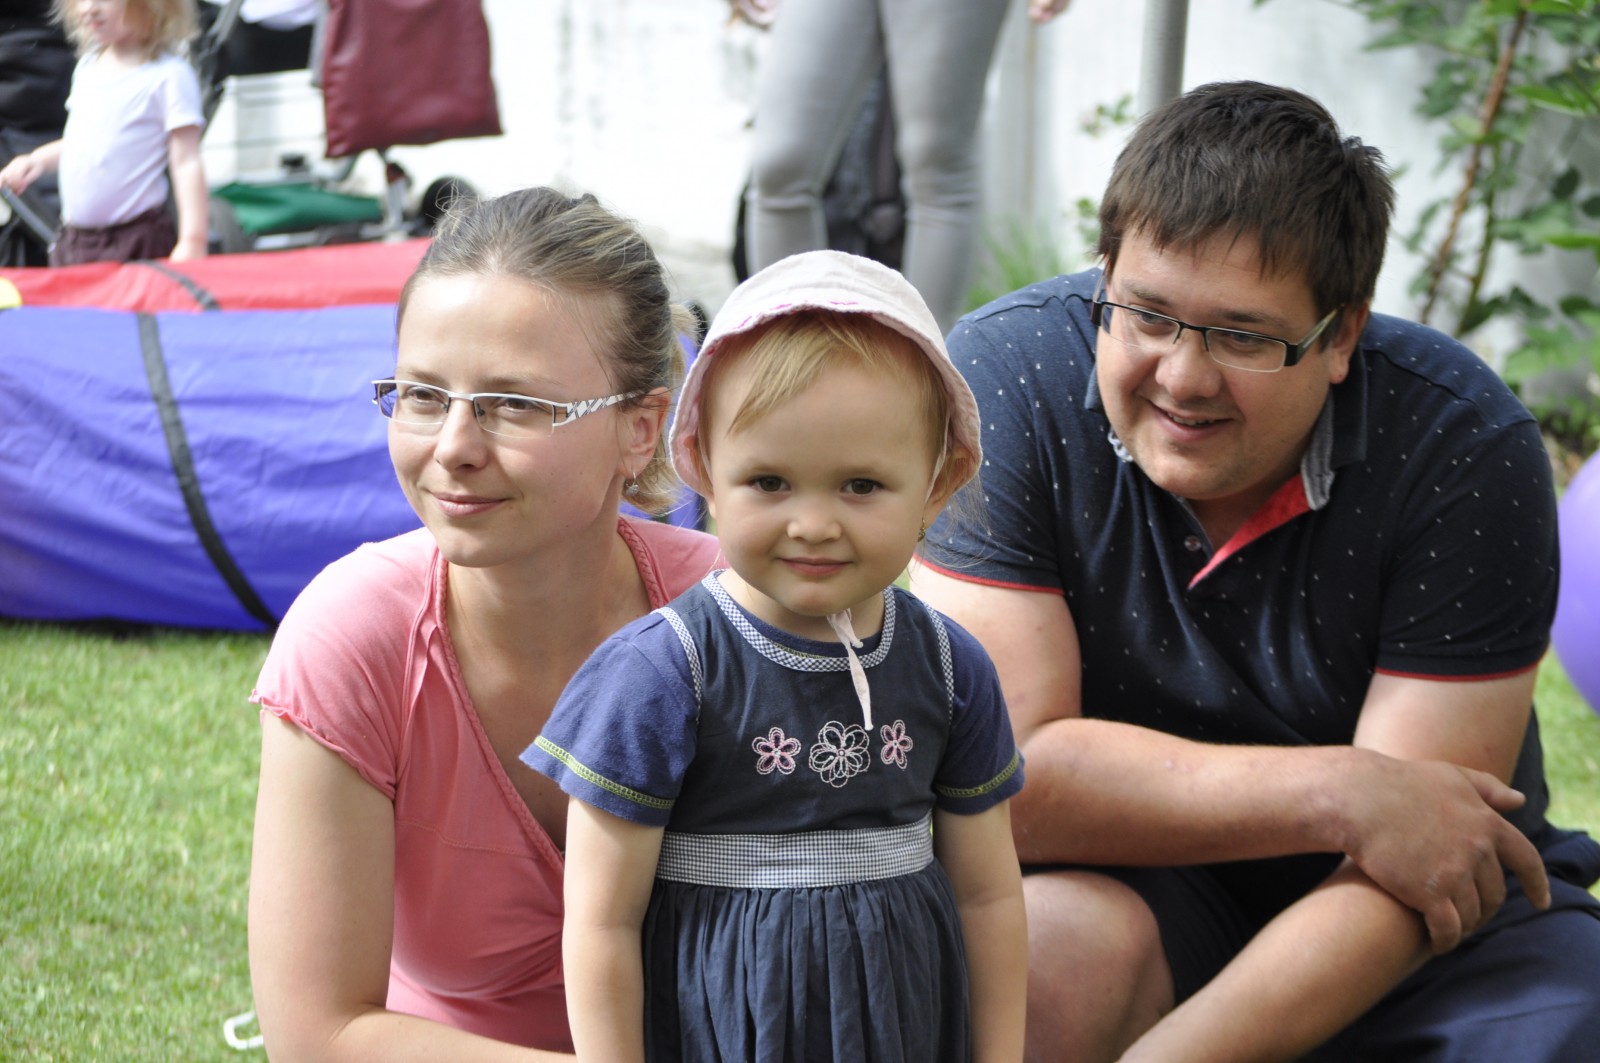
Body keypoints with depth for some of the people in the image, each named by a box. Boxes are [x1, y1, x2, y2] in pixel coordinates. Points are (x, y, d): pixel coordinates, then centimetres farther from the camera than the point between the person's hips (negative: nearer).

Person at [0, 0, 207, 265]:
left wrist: (193, 240, -19)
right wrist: (38, 160, 8)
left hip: (137, 243, -7)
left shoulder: (169, 75, -10)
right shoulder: (88, 65, 12)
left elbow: (186, 163, -13)